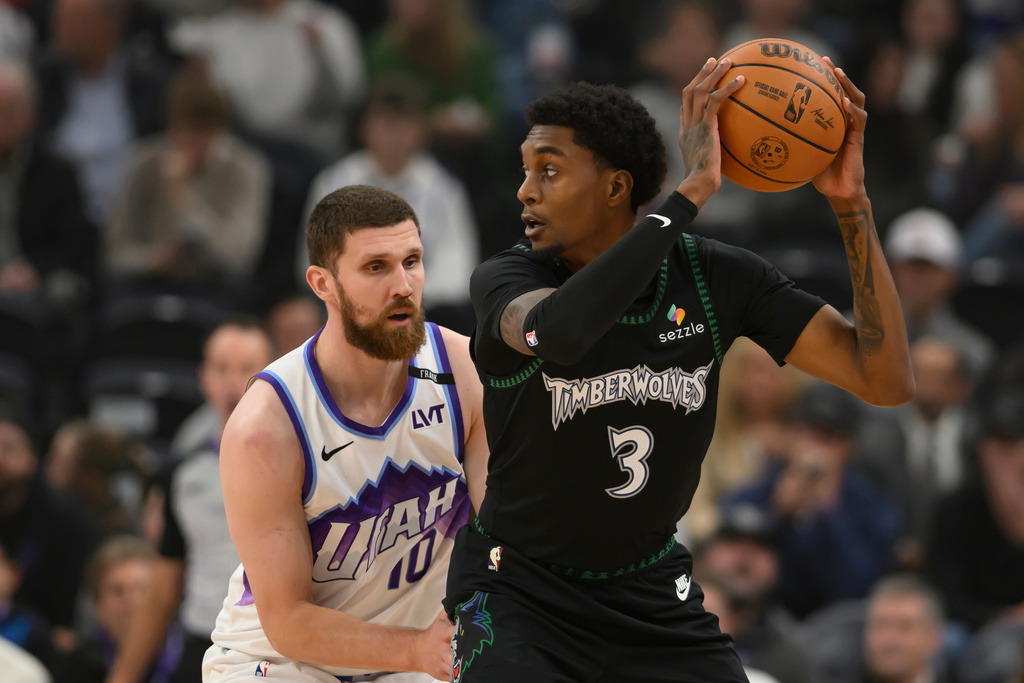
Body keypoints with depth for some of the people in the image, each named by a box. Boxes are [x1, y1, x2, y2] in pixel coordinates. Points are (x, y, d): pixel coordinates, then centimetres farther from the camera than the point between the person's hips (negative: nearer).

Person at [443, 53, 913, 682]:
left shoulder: (717, 278, -9)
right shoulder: (505, 280, -18)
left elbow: (887, 381, -13)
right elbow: (557, 331, -44)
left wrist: (851, 204, -22)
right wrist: (693, 189, -42)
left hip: (654, 593, 3)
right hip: (519, 587, -3)